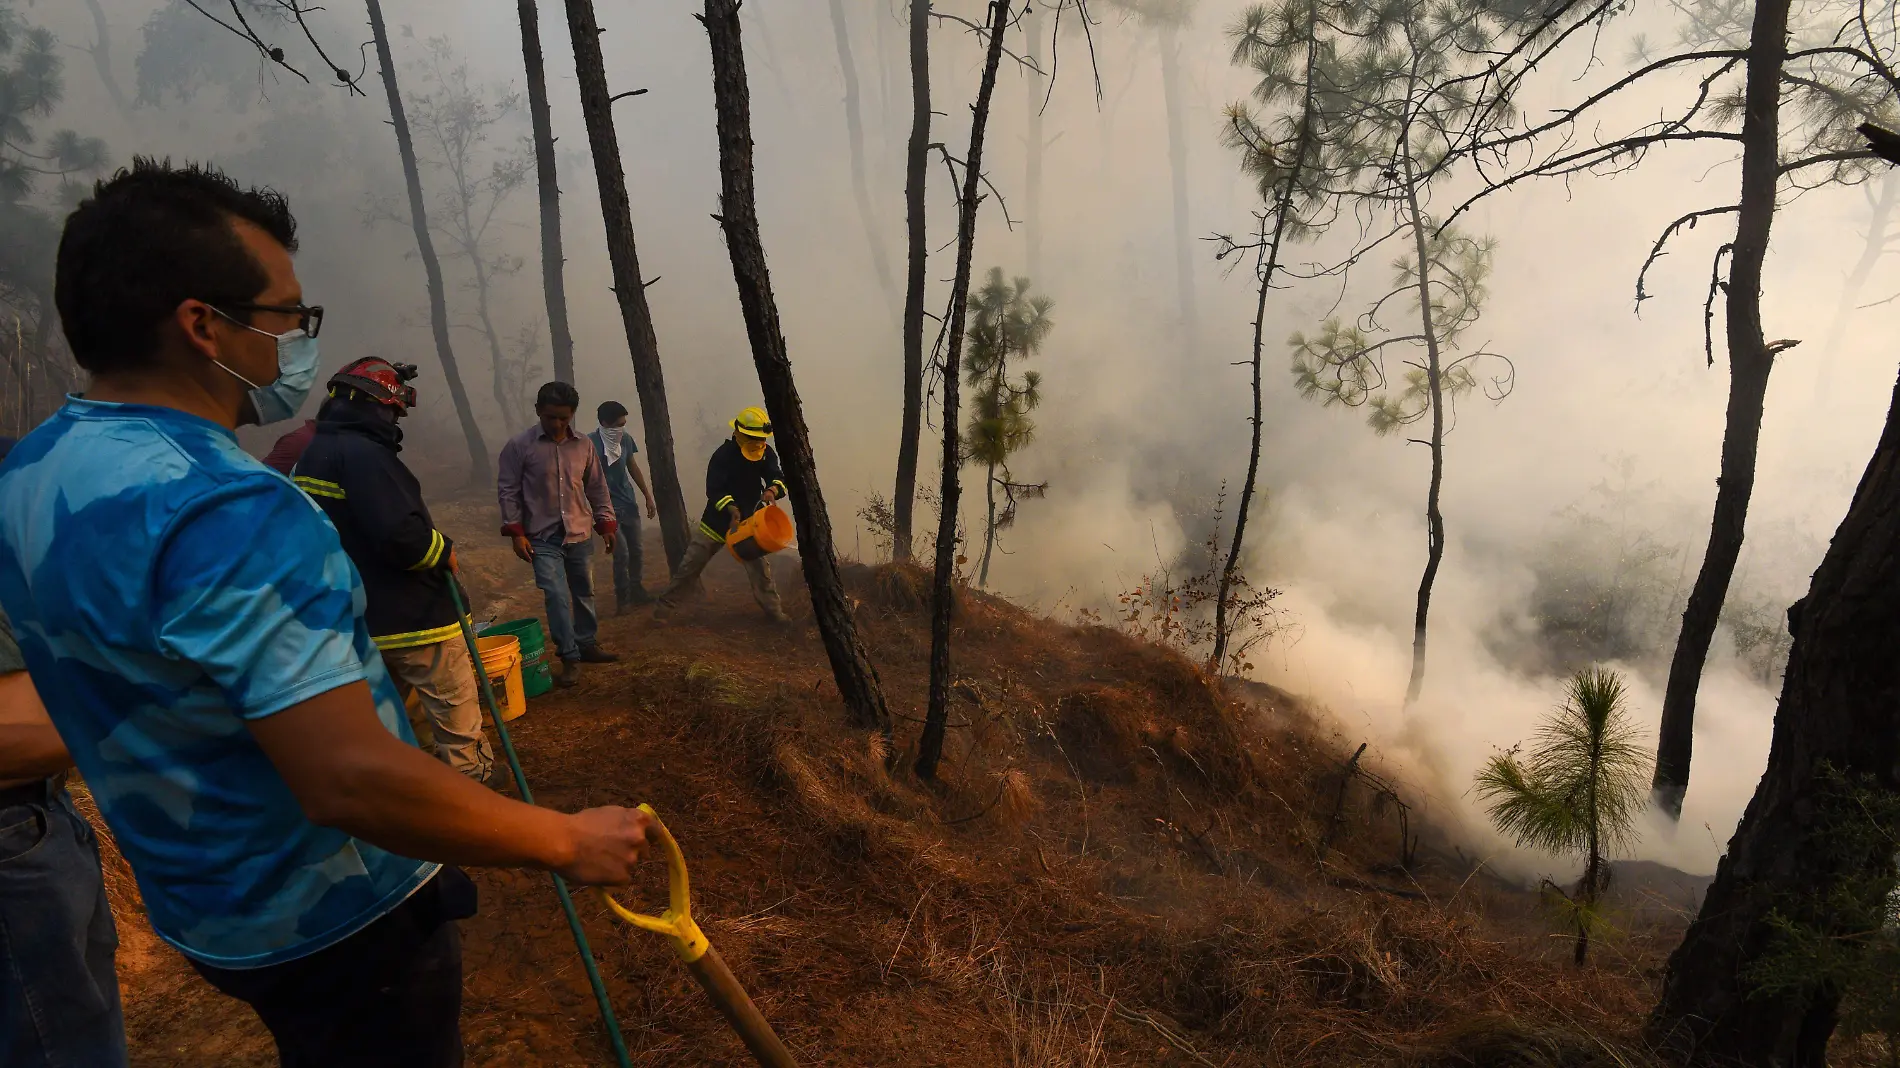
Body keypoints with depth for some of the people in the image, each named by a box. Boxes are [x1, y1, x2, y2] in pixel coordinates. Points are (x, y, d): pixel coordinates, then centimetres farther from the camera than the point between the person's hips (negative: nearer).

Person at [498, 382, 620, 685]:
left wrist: (607, 523, 7)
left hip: (580, 535, 4)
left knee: (584, 594, 14)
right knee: (556, 596, -11)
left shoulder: (584, 444, 2)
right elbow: (507, 490, -5)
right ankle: (570, 657, -2)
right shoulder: (519, 445, -8)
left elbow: (597, 487, 10)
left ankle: (587, 645, 29)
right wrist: (516, 532, -11)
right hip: (542, 538, -4)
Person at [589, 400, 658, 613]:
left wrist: (648, 496, 17)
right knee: (622, 554, -10)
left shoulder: (626, 439, 0)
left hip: (629, 504, 6)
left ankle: (636, 590, 30)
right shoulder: (591, 443, -18)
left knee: (636, 551, 12)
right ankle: (622, 598, 8)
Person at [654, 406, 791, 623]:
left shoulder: (766, 453, -4)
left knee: (761, 566, 0)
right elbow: (714, 489, -23)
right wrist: (731, 508, -40)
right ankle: (666, 605, 12)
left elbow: (778, 477, -10)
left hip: (749, 520, 3)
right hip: (719, 519, -3)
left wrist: (773, 490, -34)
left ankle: (774, 610, 9)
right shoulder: (723, 455, -19)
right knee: (691, 564, 1)